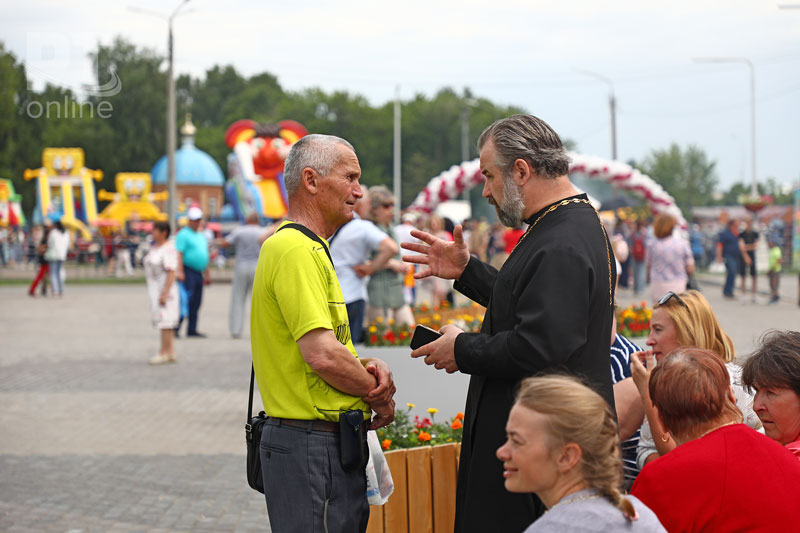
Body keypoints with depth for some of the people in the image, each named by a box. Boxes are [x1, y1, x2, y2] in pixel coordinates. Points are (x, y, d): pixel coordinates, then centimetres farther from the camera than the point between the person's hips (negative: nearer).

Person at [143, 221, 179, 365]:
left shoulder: (168, 249, -15)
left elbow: (171, 273, -20)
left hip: (165, 289, -10)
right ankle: (171, 353, 13)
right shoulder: (154, 247, 14)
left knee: (165, 321, -8)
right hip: (155, 289, 10)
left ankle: (164, 353, -7)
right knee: (164, 321, 10)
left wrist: (165, 293, -24)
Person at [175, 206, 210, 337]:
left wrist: (207, 274, 24)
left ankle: (192, 330, 11)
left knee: (196, 303, 7)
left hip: (199, 273, 8)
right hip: (188, 272, -8)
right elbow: (179, 254, -15)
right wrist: (180, 272, -25)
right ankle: (175, 327, -13)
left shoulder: (201, 236, 21)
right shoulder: (183, 234, -6)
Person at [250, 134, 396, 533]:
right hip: (312, 448, -10)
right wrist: (380, 395, -7)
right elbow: (323, 356, -24)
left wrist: (369, 367, 1)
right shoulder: (295, 249, -16)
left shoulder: (310, 249, 18)